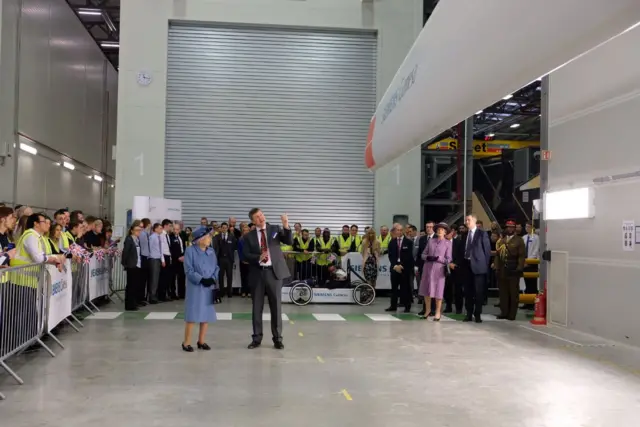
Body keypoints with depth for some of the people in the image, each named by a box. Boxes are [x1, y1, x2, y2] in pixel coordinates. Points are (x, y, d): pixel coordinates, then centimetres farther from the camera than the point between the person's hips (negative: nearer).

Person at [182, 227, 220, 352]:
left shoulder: (211, 251, 8)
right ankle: (186, 342, 7)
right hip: (195, 287, -5)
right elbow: (188, 270, -11)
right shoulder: (190, 250, -7)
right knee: (192, 315, -4)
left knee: (207, 315, 8)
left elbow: (216, 267, 8)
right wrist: (201, 280, -19)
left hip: (210, 287, 5)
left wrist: (213, 279, -11)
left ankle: (201, 341, 20)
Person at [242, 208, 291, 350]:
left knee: (276, 306, 4)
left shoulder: (275, 229, 4)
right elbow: (245, 255, -1)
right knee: (257, 307, 6)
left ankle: (277, 338, 13)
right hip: (257, 273, 1)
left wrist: (286, 226, -22)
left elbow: (289, 242, -8)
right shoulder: (249, 236, 6)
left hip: (274, 272, -1)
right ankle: (257, 338, 17)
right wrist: (258, 257, -19)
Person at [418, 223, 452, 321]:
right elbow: (423, 254, 9)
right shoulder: (431, 241, 9)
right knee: (426, 290, 7)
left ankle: (438, 312, 12)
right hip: (428, 268, 3)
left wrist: (438, 258, -15)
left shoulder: (448, 243, 1)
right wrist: (427, 257, -11)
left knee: (438, 290, 1)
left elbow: (448, 259, -3)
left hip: (439, 269, -3)